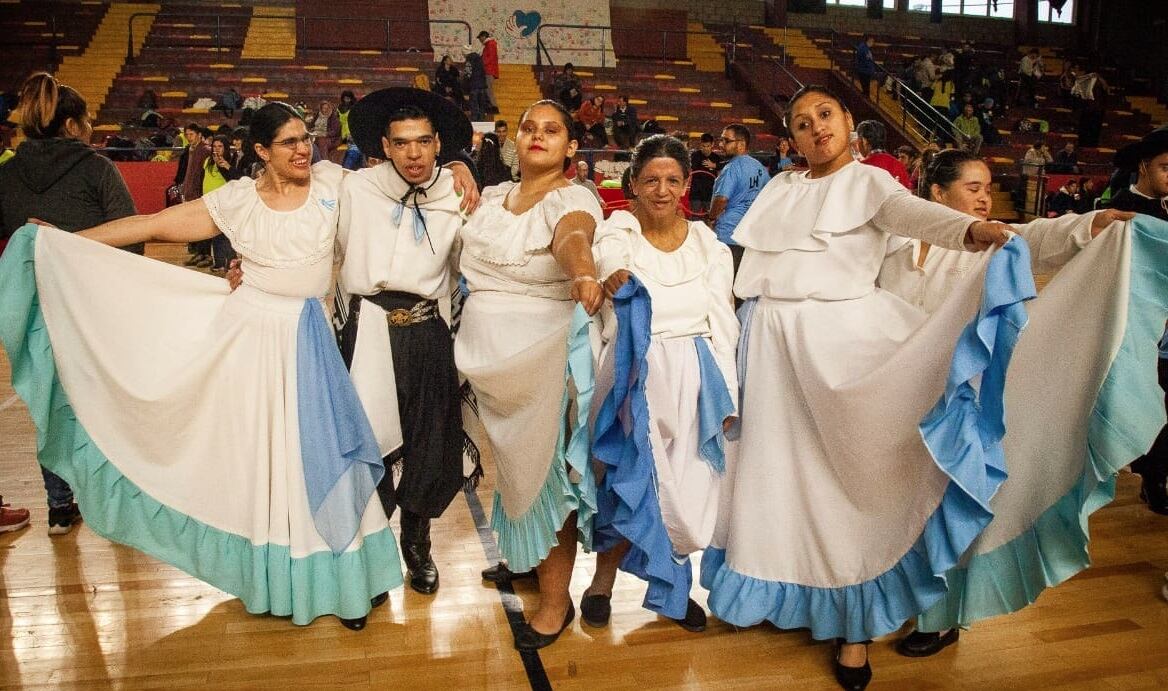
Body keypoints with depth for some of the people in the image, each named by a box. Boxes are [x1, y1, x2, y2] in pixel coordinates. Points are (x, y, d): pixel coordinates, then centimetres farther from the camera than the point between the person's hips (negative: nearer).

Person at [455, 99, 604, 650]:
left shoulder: (573, 198, -12)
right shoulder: (493, 196, 8)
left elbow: (572, 238, -35)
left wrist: (584, 274, -57)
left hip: (546, 350, -6)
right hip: (489, 351, 6)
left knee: (545, 464, 2)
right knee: (511, 459, 19)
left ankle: (556, 599, 17)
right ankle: (522, 555, 43)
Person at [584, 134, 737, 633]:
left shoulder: (709, 245, 5)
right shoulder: (618, 233, -2)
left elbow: (723, 325, 6)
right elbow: (608, 254, -27)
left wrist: (726, 397, 2)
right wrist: (612, 273, -52)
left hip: (695, 377, 3)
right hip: (636, 375, -2)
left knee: (687, 487, 6)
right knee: (633, 475, -2)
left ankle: (672, 586, 28)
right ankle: (603, 581, 20)